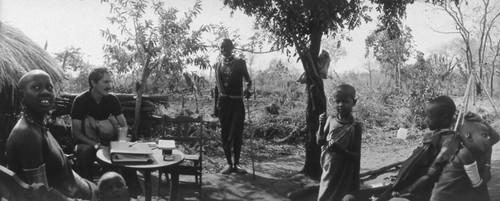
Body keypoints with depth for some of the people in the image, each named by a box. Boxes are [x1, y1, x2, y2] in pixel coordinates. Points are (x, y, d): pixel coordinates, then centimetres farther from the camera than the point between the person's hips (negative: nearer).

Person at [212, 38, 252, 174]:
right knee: (225, 134, 3)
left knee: (237, 134, -5)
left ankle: (236, 164, 8)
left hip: (237, 102, -2)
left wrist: (247, 89, -14)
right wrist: (215, 106, 13)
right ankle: (229, 163, 13)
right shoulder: (217, 65, 13)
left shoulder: (240, 63, 5)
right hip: (223, 102, 2)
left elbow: (248, 80, 9)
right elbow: (217, 86, 16)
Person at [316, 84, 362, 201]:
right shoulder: (331, 120, -1)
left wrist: (339, 149, -28)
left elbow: (356, 156, -12)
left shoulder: (354, 126, -13)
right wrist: (321, 125, -11)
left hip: (344, 175, -4)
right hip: (328, 172, 4)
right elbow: (320, 142, 4)